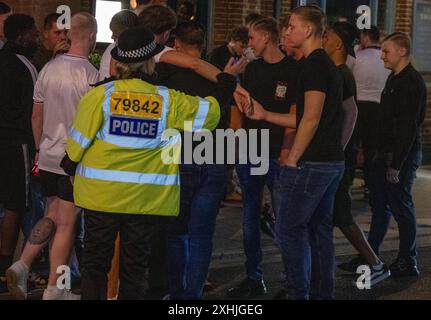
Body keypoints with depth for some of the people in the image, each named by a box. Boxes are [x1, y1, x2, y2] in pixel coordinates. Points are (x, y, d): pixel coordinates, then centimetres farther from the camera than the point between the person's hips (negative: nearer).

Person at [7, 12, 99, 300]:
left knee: (52, 217, 20)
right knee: (66, 225, 4)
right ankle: (54, 291, 10)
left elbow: (37, 115, 10)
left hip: (49, 157, 6)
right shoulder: (90, 74, -15)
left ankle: (22, 266, 6)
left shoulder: (49, 68, 4)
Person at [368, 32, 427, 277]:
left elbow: (408, 127, -22)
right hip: (387, 153, 10)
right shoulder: (395, 78, 14)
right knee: (379, 204, 14)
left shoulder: (412, 82, -17)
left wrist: (396, 164, -23)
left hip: (403, 155, -10)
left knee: (401, 206, -1)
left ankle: (408, 262, 10)